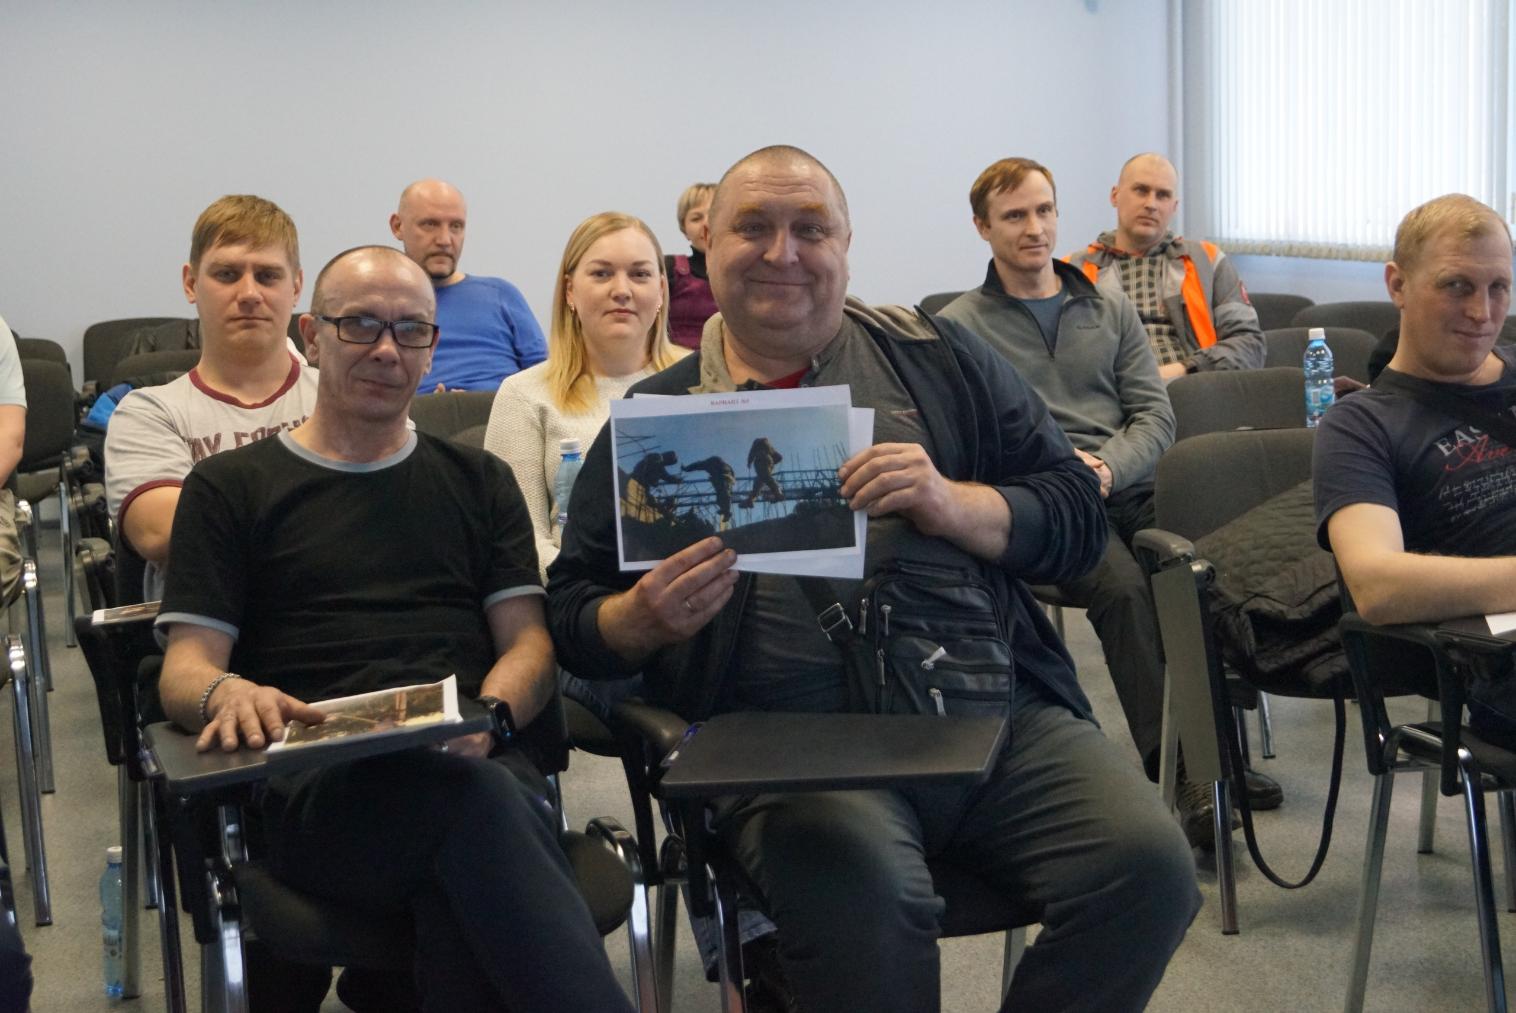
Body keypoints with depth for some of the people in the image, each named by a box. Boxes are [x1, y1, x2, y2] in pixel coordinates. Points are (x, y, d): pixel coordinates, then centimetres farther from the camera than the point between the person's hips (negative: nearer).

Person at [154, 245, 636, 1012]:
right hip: (317, 786, -1)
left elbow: (527, 641, 17)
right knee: (477, 806, -39)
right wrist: (226, 694, -17)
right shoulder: (230, 487, 19)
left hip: (478, 766, 2)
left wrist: (489, 715, -7)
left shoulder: (477, 482, 27)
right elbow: (187, 664, 9)